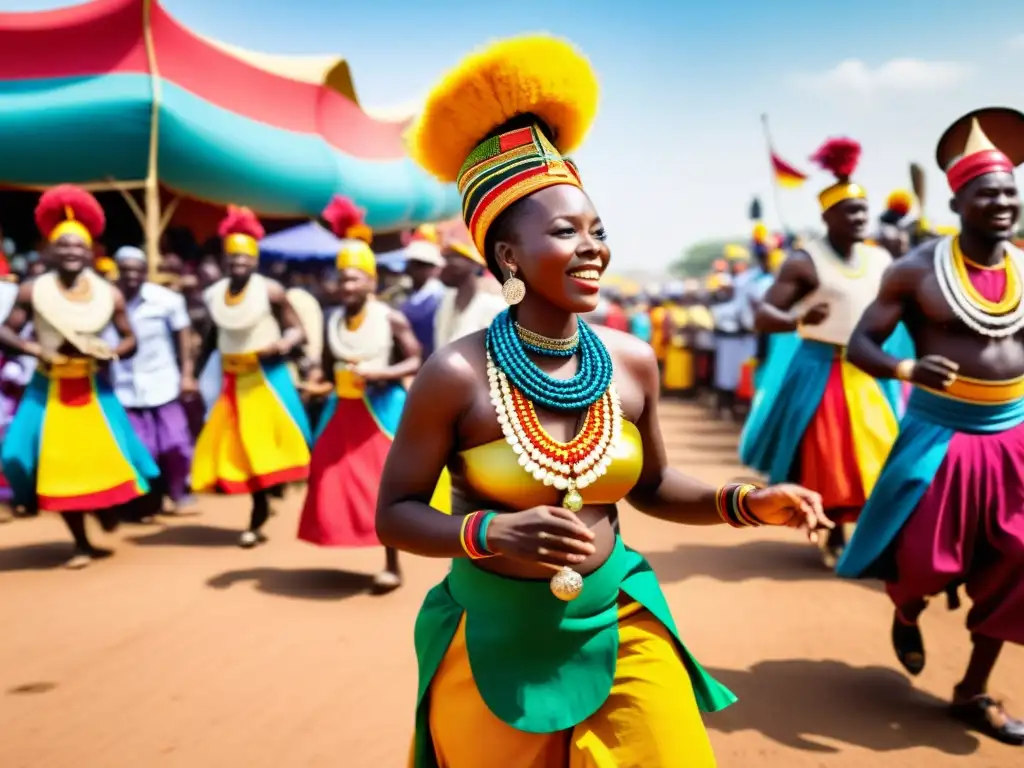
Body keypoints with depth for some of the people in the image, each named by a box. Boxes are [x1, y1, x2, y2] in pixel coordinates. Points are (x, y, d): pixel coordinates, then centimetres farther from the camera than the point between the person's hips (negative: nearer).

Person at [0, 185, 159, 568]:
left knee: (104, 456, -2)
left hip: (94, 389, 1)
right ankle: (82, 544, 14)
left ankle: (108, 507, 34)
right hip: (49, 390, -1)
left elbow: (130, 340, 3)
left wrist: (111, 352, -18)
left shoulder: (109, 294, -3)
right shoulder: (32, 291, -7)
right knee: (57, 465, 1)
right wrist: (35, 349, -23)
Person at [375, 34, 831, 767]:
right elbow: (394, 514, -9)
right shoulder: (457, 374, -17)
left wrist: (743, 502, -6)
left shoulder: (633, 361, -5)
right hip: (496, 639, -3)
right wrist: (491, 533, -26)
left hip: (619, 628, 3)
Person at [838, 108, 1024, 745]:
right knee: (923, 562, 1)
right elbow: (860, 344, -9)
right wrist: (906, 370, -28)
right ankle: (907, 617, 41)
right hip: (939, 435, -3)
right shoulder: (918, 270, -9)